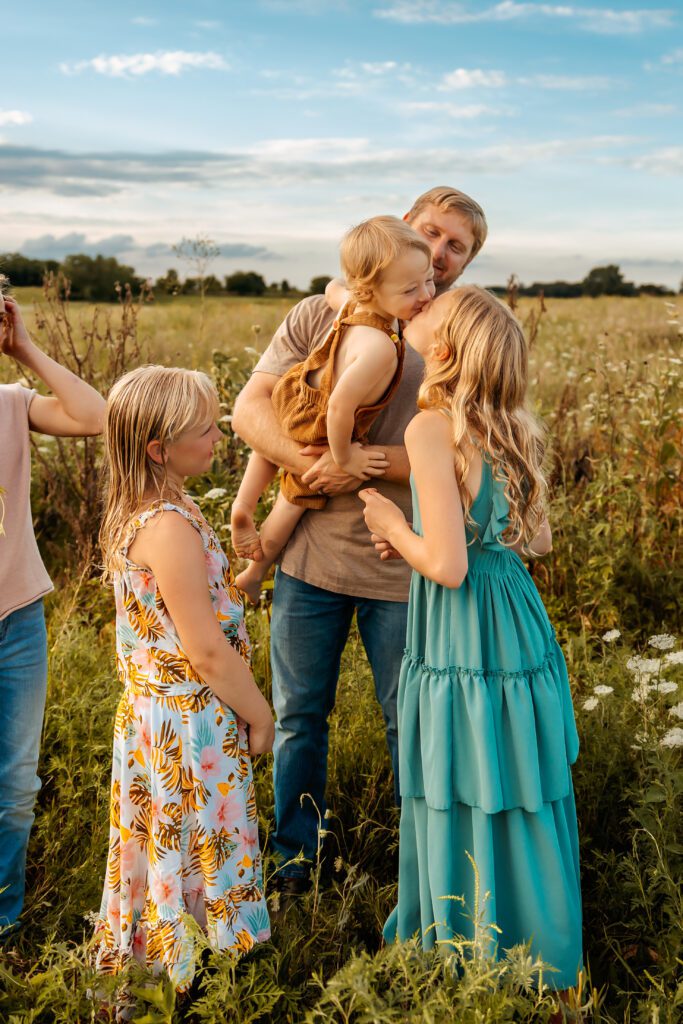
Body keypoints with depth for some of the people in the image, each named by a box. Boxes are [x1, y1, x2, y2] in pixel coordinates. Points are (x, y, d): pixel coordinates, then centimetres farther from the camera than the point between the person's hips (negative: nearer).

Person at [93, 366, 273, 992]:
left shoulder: (137, 515, 4)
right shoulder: (171, 528, -26)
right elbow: (206, 650, -23)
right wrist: (259, 715, -12)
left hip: (152, 711, 9)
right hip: (192, 723, -9)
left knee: (161, 851, 21)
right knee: (205, 854, 6)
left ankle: (140, 958, 37)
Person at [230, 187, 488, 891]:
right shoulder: (319, 315, 2)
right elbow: (249, 409, -5)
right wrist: (302, 460, -22)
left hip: (403, 569, -1)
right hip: (310, 555, 2)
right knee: (298, 715, 15)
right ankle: (291, 856, 35)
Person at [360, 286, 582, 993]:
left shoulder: (432, 429, -19)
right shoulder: (509, 427, 5)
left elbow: (449, 567, -22)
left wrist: (393, 528, -3)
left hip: (465, 643, -8)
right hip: (521, 625, 8)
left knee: (465, 809, 10)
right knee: (523, 808, 21)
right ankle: (540, 962, 39)